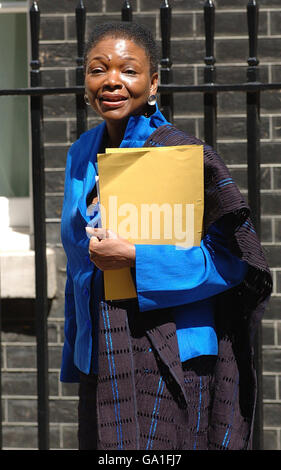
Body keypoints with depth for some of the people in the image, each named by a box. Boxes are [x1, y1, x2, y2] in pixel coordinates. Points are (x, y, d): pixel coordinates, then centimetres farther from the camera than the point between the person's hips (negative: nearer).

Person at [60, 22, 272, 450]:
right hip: (101, 364, 6)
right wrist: (75, 358, 20)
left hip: (168, 363, -6)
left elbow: (236, 255, -14)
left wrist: (134, 258, -19)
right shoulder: (81, 157, 10)